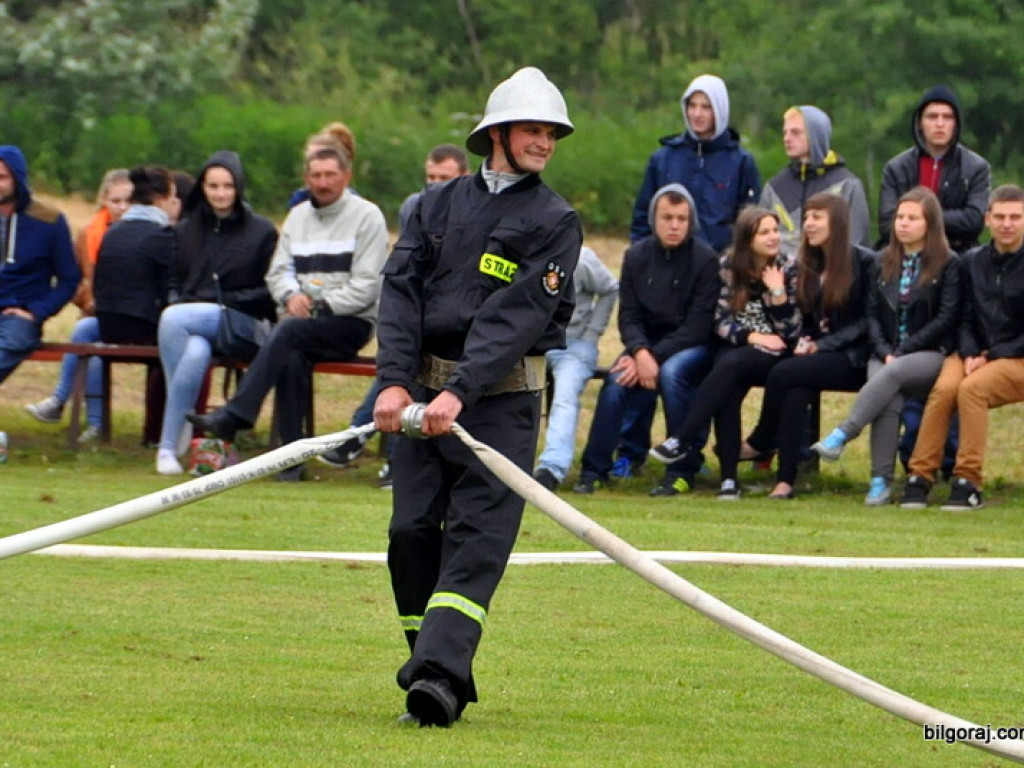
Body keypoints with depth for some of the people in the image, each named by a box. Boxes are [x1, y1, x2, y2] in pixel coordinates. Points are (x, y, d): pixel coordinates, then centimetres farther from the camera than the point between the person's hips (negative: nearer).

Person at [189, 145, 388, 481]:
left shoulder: (366, 216, 0)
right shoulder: (297, 216, 20)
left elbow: (366, 288, -7)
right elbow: (278, 271, 15)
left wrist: (320, 304, -16)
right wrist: (291, 295, -8)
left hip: (350, 323, -5)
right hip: (304, 323, 5)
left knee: (289, 331, -33)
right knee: (292, 358, -31)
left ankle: (234, 416, -41)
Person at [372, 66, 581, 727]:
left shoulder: (555, 222, 1)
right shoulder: (438, 205, 12)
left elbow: (519, 315, -11)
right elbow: (401, 289, 3)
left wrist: (459, 393, -22)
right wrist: (394, 381, -12)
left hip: (501, 399, -4)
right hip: (423, 390, 4)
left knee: (477, 538, -12)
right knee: (412, 530, 0)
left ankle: (441, 676, -22)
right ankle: (430, 667, 10)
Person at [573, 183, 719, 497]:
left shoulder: (705, 260, -10)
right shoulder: (637, 256, 1)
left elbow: (698, 326, -15)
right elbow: (628, 315, -1)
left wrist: (654, 358, -23)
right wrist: (640, 353, -22)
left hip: (692, 346, -3)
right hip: (646, 343, 3)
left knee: (671, 372, -35)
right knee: (616, 382, -26)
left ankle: (683, 471, -27)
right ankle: (594, 470, -17)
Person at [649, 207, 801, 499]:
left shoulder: (787, 271, 1)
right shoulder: (728, 267, 5)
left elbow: (790, 332, -3)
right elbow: (721, 322, 3)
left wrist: (778, 292, -14)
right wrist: (752, 336, -13)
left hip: (774, 356, -2)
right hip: (737, 347, 2)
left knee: (730, 364, -34)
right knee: (727, 391, -33)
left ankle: (680, 441, -37)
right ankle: (728, 477, -35)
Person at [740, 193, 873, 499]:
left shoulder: (864, 262, -3)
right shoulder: (807, 265, 16)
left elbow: (867, 321, -7)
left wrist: (822, 345, -14)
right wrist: (804, 343, -3)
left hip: (851, 358, -5)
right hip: (817, 353, 5)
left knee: (784, 373, -29)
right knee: (796, 390, -31)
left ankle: (759, 444, -11)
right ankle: (785, 479, -36)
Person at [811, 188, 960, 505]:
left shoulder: (947, 264, 2)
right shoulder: (885, 262, 17)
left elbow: (946, 318, -6)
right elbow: (872, 313, 12)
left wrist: (902, 352, -13)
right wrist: (885, 351, -7)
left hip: (930, 354, -3)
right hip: (887, 354, 3)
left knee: (891, 375, -35)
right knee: (888, 401, -29)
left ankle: (840, 436, -42)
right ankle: (881, 481, -34)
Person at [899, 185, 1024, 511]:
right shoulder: (972, 262, 12)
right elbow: (965, 319, 11)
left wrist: (991, 357, -13)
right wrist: (969, 354, -8)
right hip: (975, 354, 3)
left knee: (971, 388, -33)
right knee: (945, 387, -29)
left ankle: (969, 484, -30)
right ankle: (920, 477, -27)